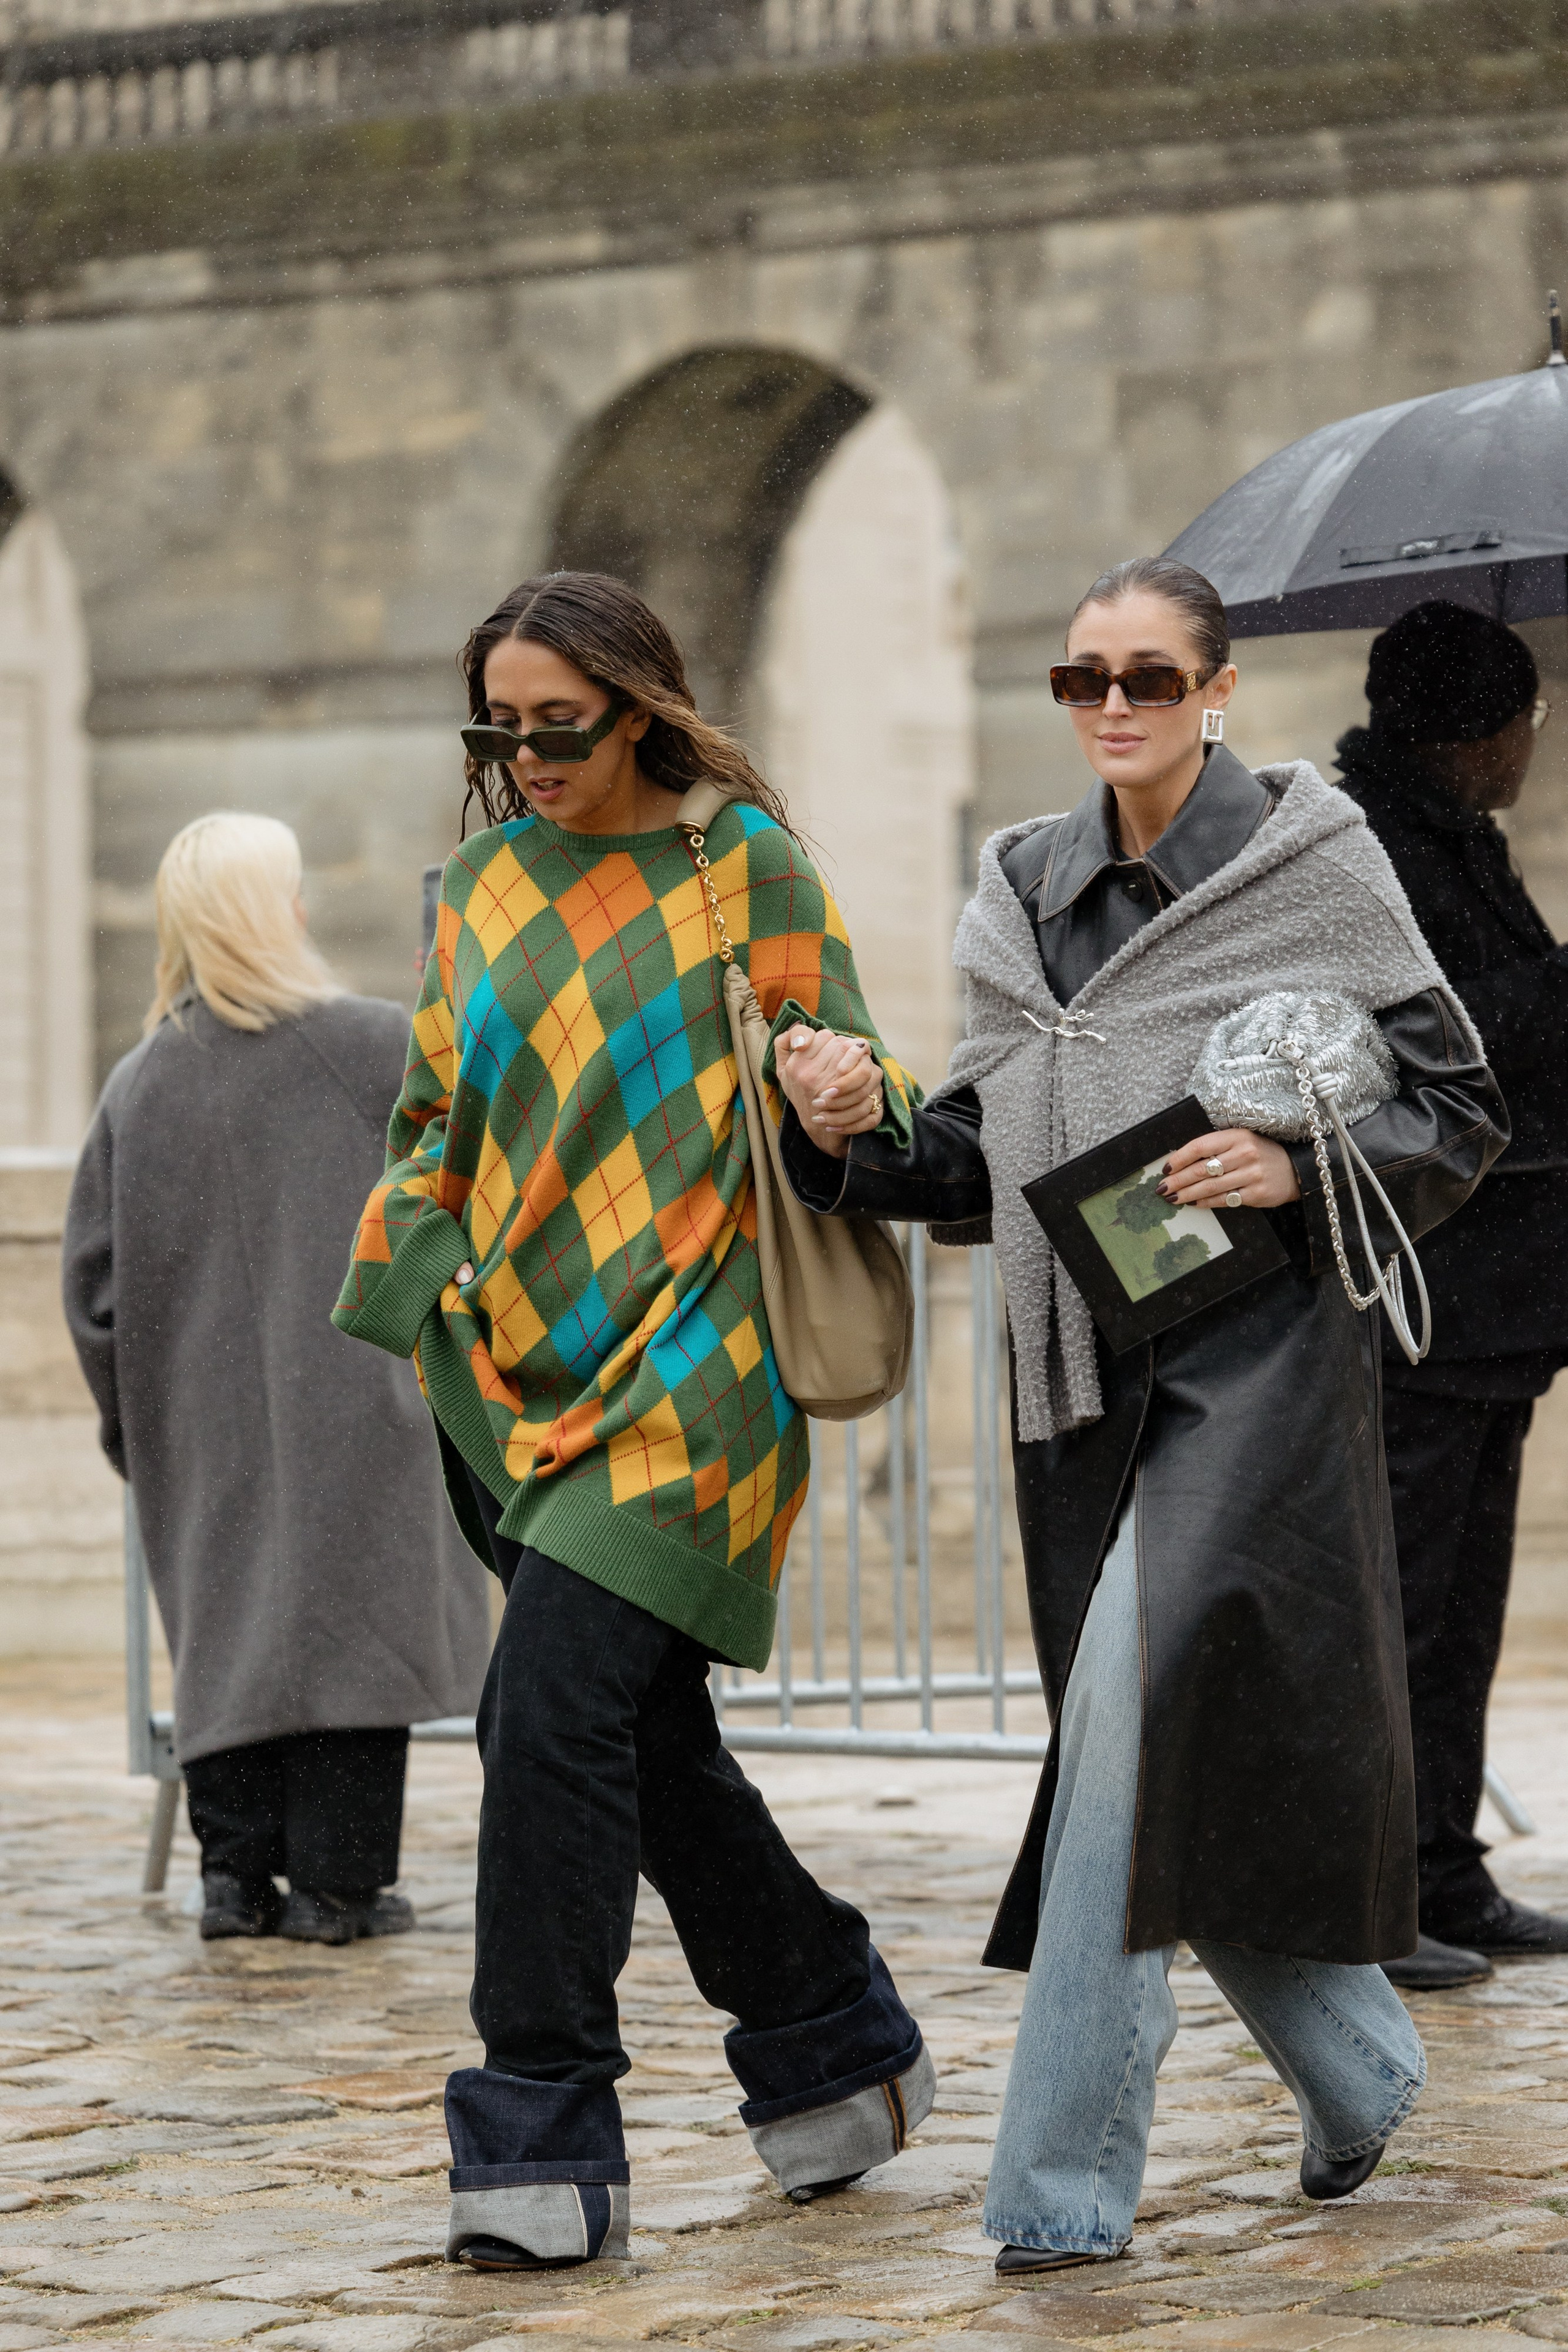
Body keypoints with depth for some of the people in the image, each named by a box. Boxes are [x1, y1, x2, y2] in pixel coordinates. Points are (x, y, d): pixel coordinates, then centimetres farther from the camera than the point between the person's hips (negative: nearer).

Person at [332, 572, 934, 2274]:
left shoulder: (740, 860, 0)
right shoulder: (483, 887, 15)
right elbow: (438, 1123, 21)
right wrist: (396, 1308, 11)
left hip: (690, 1358, -6)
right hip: (524, 1363, 6)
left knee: (551, 1707, -17)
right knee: (647, 1740, 9)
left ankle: (540, 2144, -12)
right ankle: (834, 2039, 28)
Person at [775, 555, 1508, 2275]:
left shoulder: (1311, 864, -2)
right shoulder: (1028, 894, 13)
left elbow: (1459, 1112, 1)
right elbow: (977, 1165, 17)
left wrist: (1299, 1168, -16)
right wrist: (850, 1142, -2)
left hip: (1253, 1358, -6)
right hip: (1083, 1374, 6)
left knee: (1136, 1707, -20)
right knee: (1188, 1792, 9)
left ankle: (1065, 2179, -17)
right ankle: (1361, 2072, 33)